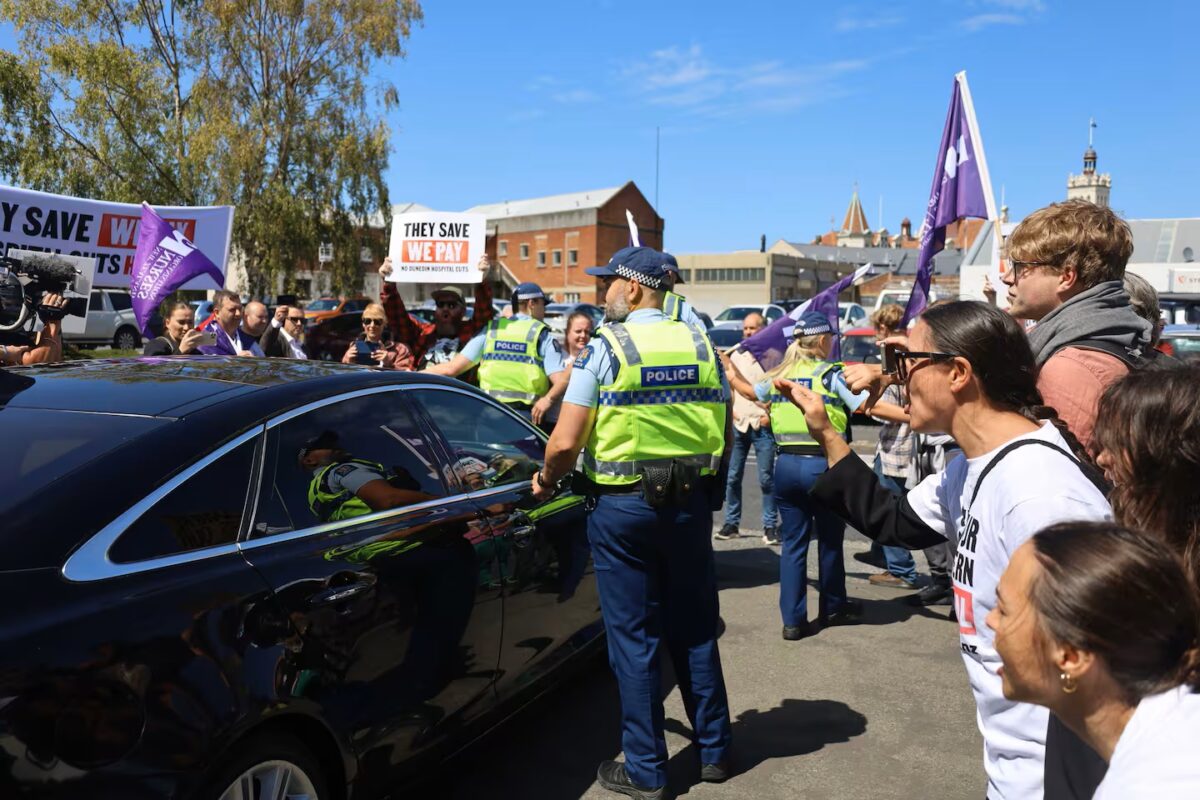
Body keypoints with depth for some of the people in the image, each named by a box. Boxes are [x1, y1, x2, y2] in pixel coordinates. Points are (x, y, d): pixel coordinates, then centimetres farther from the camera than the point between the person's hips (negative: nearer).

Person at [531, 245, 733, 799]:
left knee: (633, 638, 7)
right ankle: (714, 751, 31)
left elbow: (564, 443, -14)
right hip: (691, 503, 4)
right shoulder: (700, 345, 4)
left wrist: (546, 480, 5)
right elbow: (722, 434, 8)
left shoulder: (605, 347, -9)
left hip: (622, 505, -4)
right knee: (694, 629, 18)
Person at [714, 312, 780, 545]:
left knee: (766, 478, -3)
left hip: (762, 425, -4)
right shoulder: (736, 355, 12)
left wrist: (770, 415, -11)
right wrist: (731, 411, 4)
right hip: (739, 424, 4)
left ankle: (770, 526, 7)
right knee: (733, 477, 6)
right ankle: (731, 524, 16)